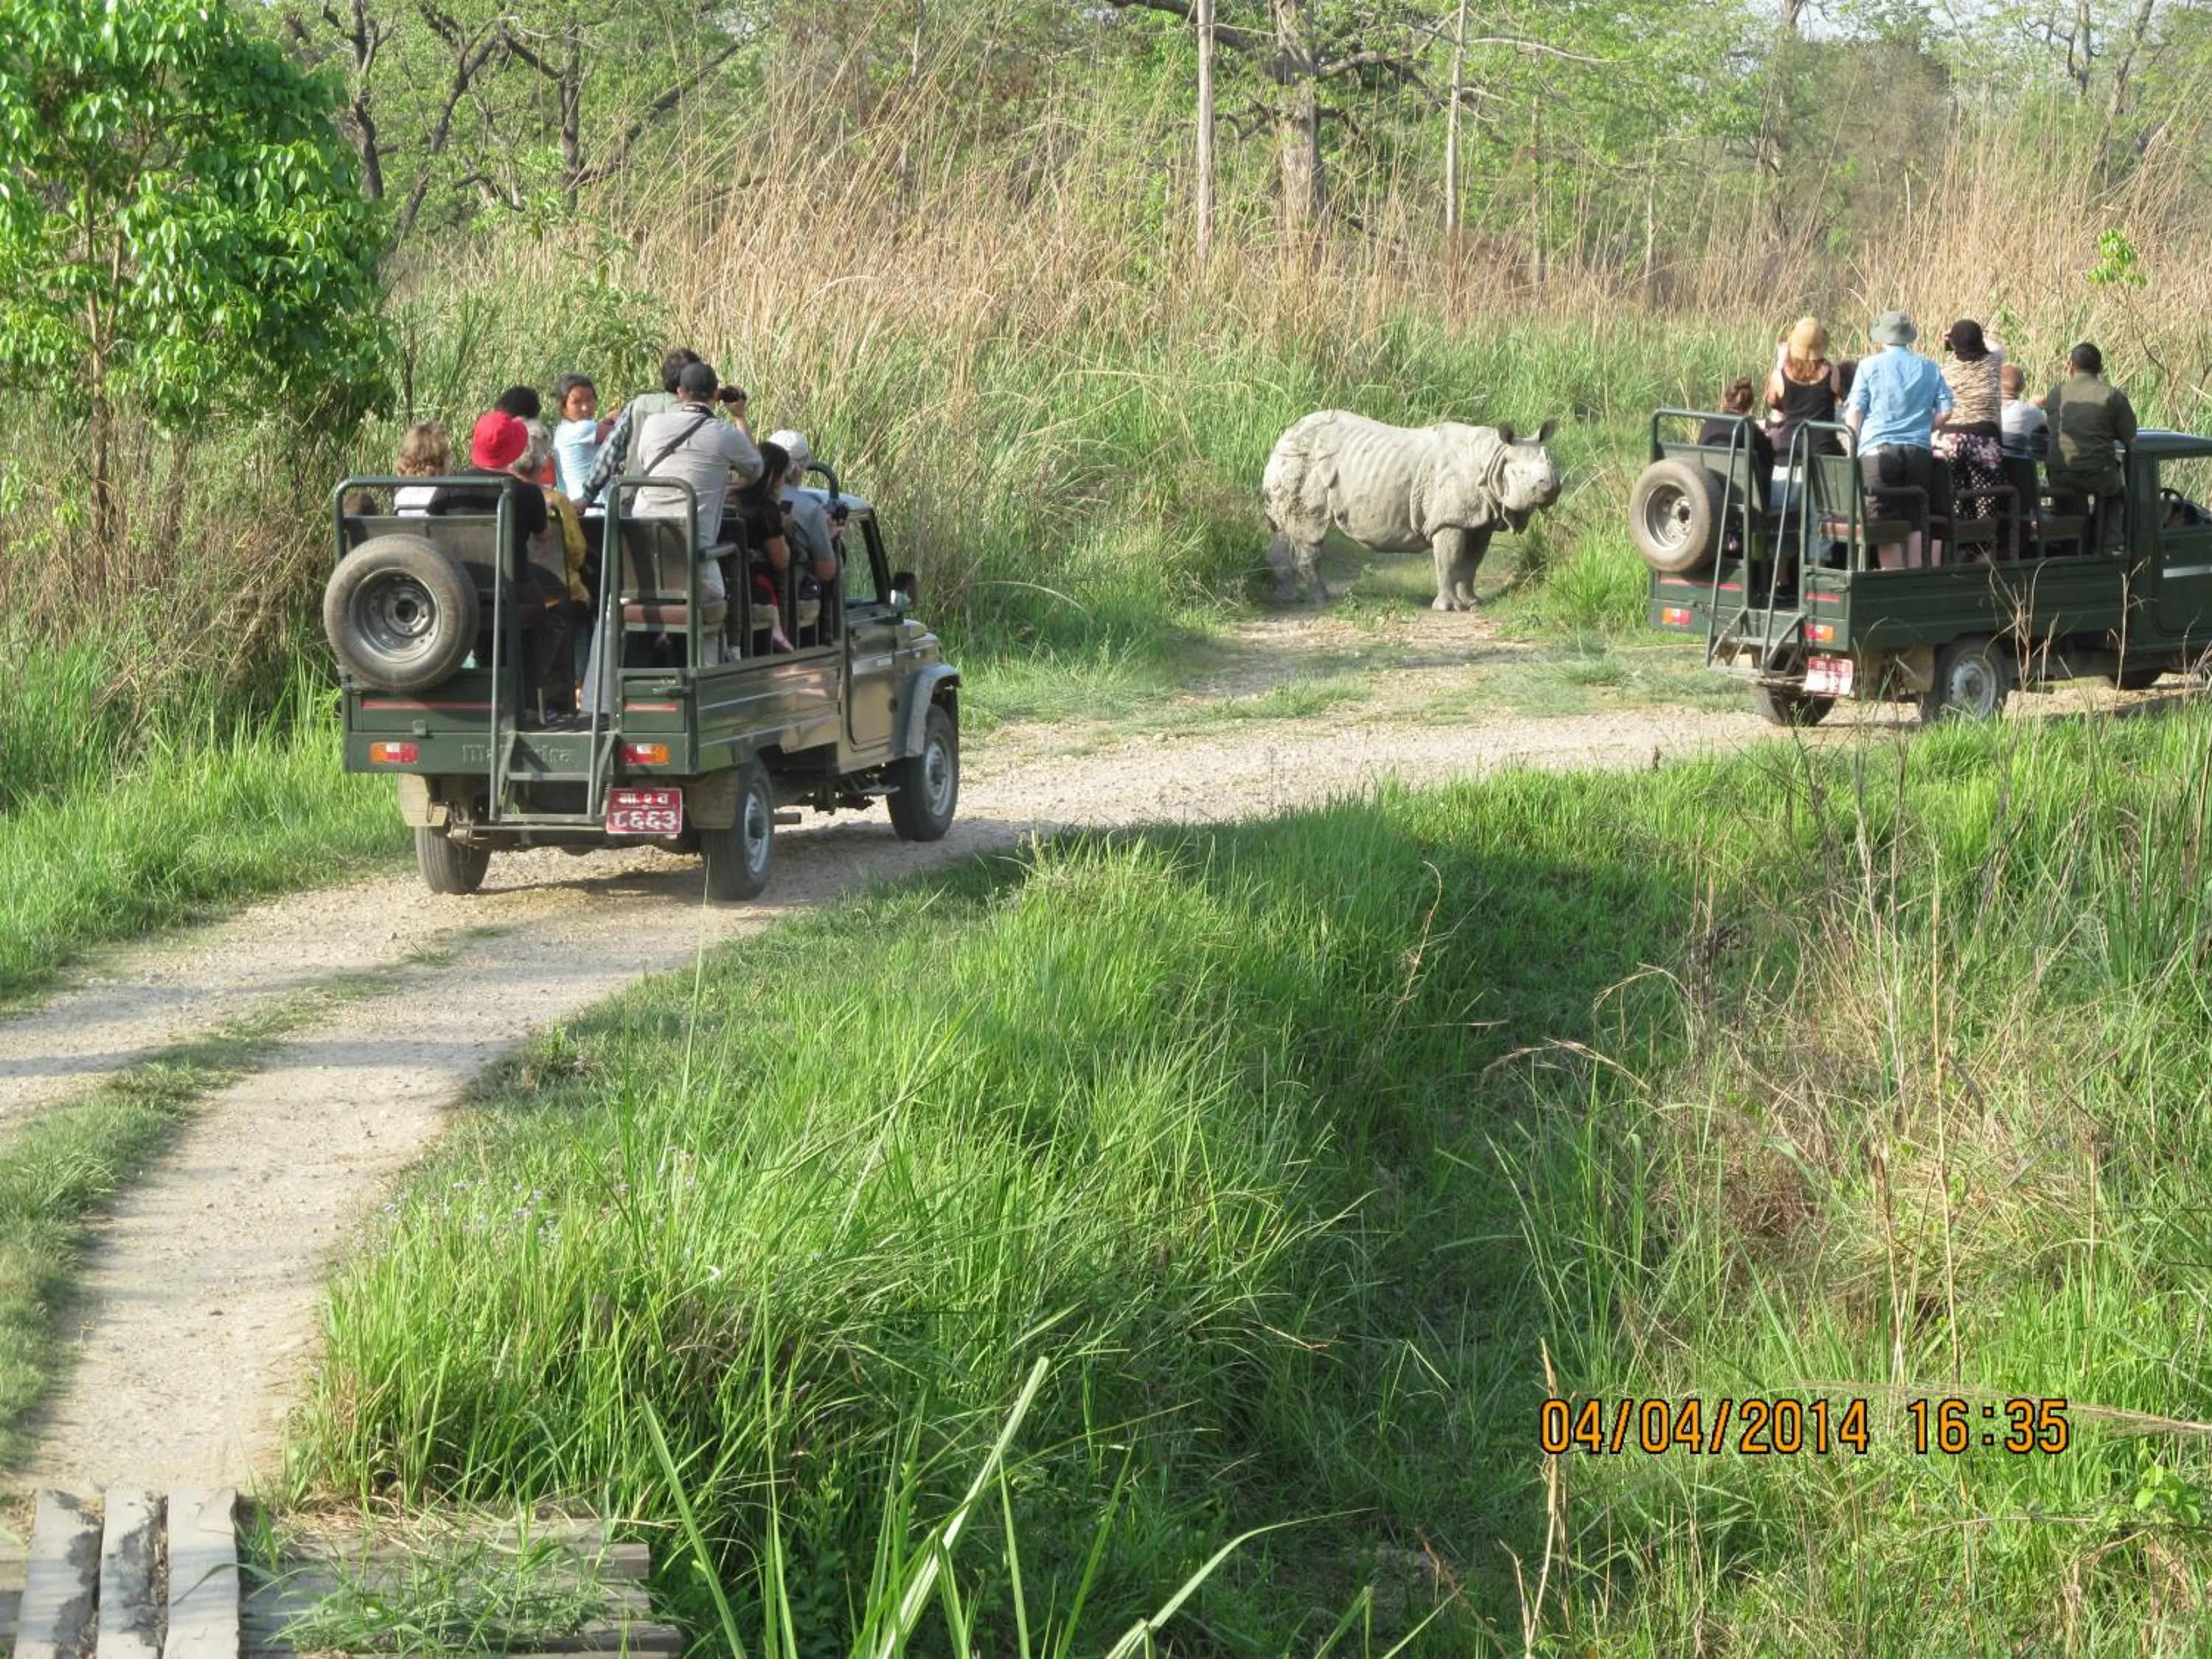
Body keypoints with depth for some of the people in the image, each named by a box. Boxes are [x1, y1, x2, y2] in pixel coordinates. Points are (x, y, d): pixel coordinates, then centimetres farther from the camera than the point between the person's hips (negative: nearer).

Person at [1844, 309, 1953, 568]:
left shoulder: (1869, 366, 4)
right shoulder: (1930, 369, 12)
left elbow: (1853, 414, -1)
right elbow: (1945, 411, 8)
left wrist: (1854, 446, 8)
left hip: (1878, 451, -3)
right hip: (1919, 452, 3)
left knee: (1886, 523, -4)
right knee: (1915, 523, 7)